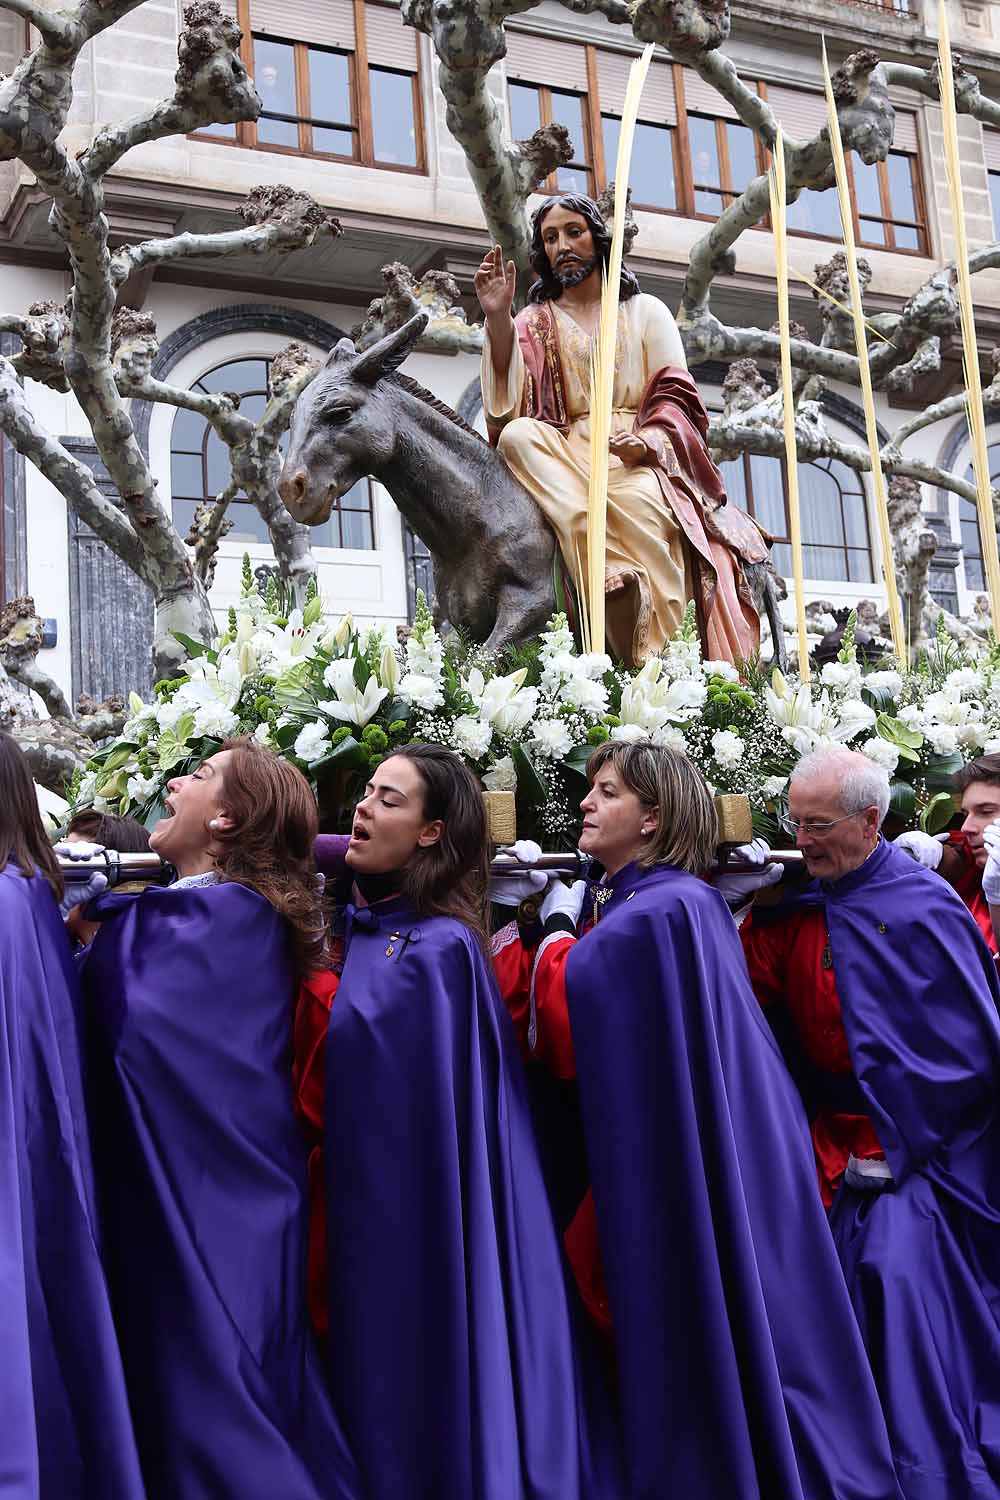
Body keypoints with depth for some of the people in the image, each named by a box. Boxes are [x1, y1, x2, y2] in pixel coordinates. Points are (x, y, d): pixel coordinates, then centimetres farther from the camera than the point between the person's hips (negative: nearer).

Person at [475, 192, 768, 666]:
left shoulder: (645, 311, 20)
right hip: (566, 455, 1)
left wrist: (647, 440, -14)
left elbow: (674, 392, 8)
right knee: (518, 434, -32)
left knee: (639, 504, -37)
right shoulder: (534, 323, 21)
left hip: (640, 455, -1)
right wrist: (498, 318, -13)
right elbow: (512, 398, 1)